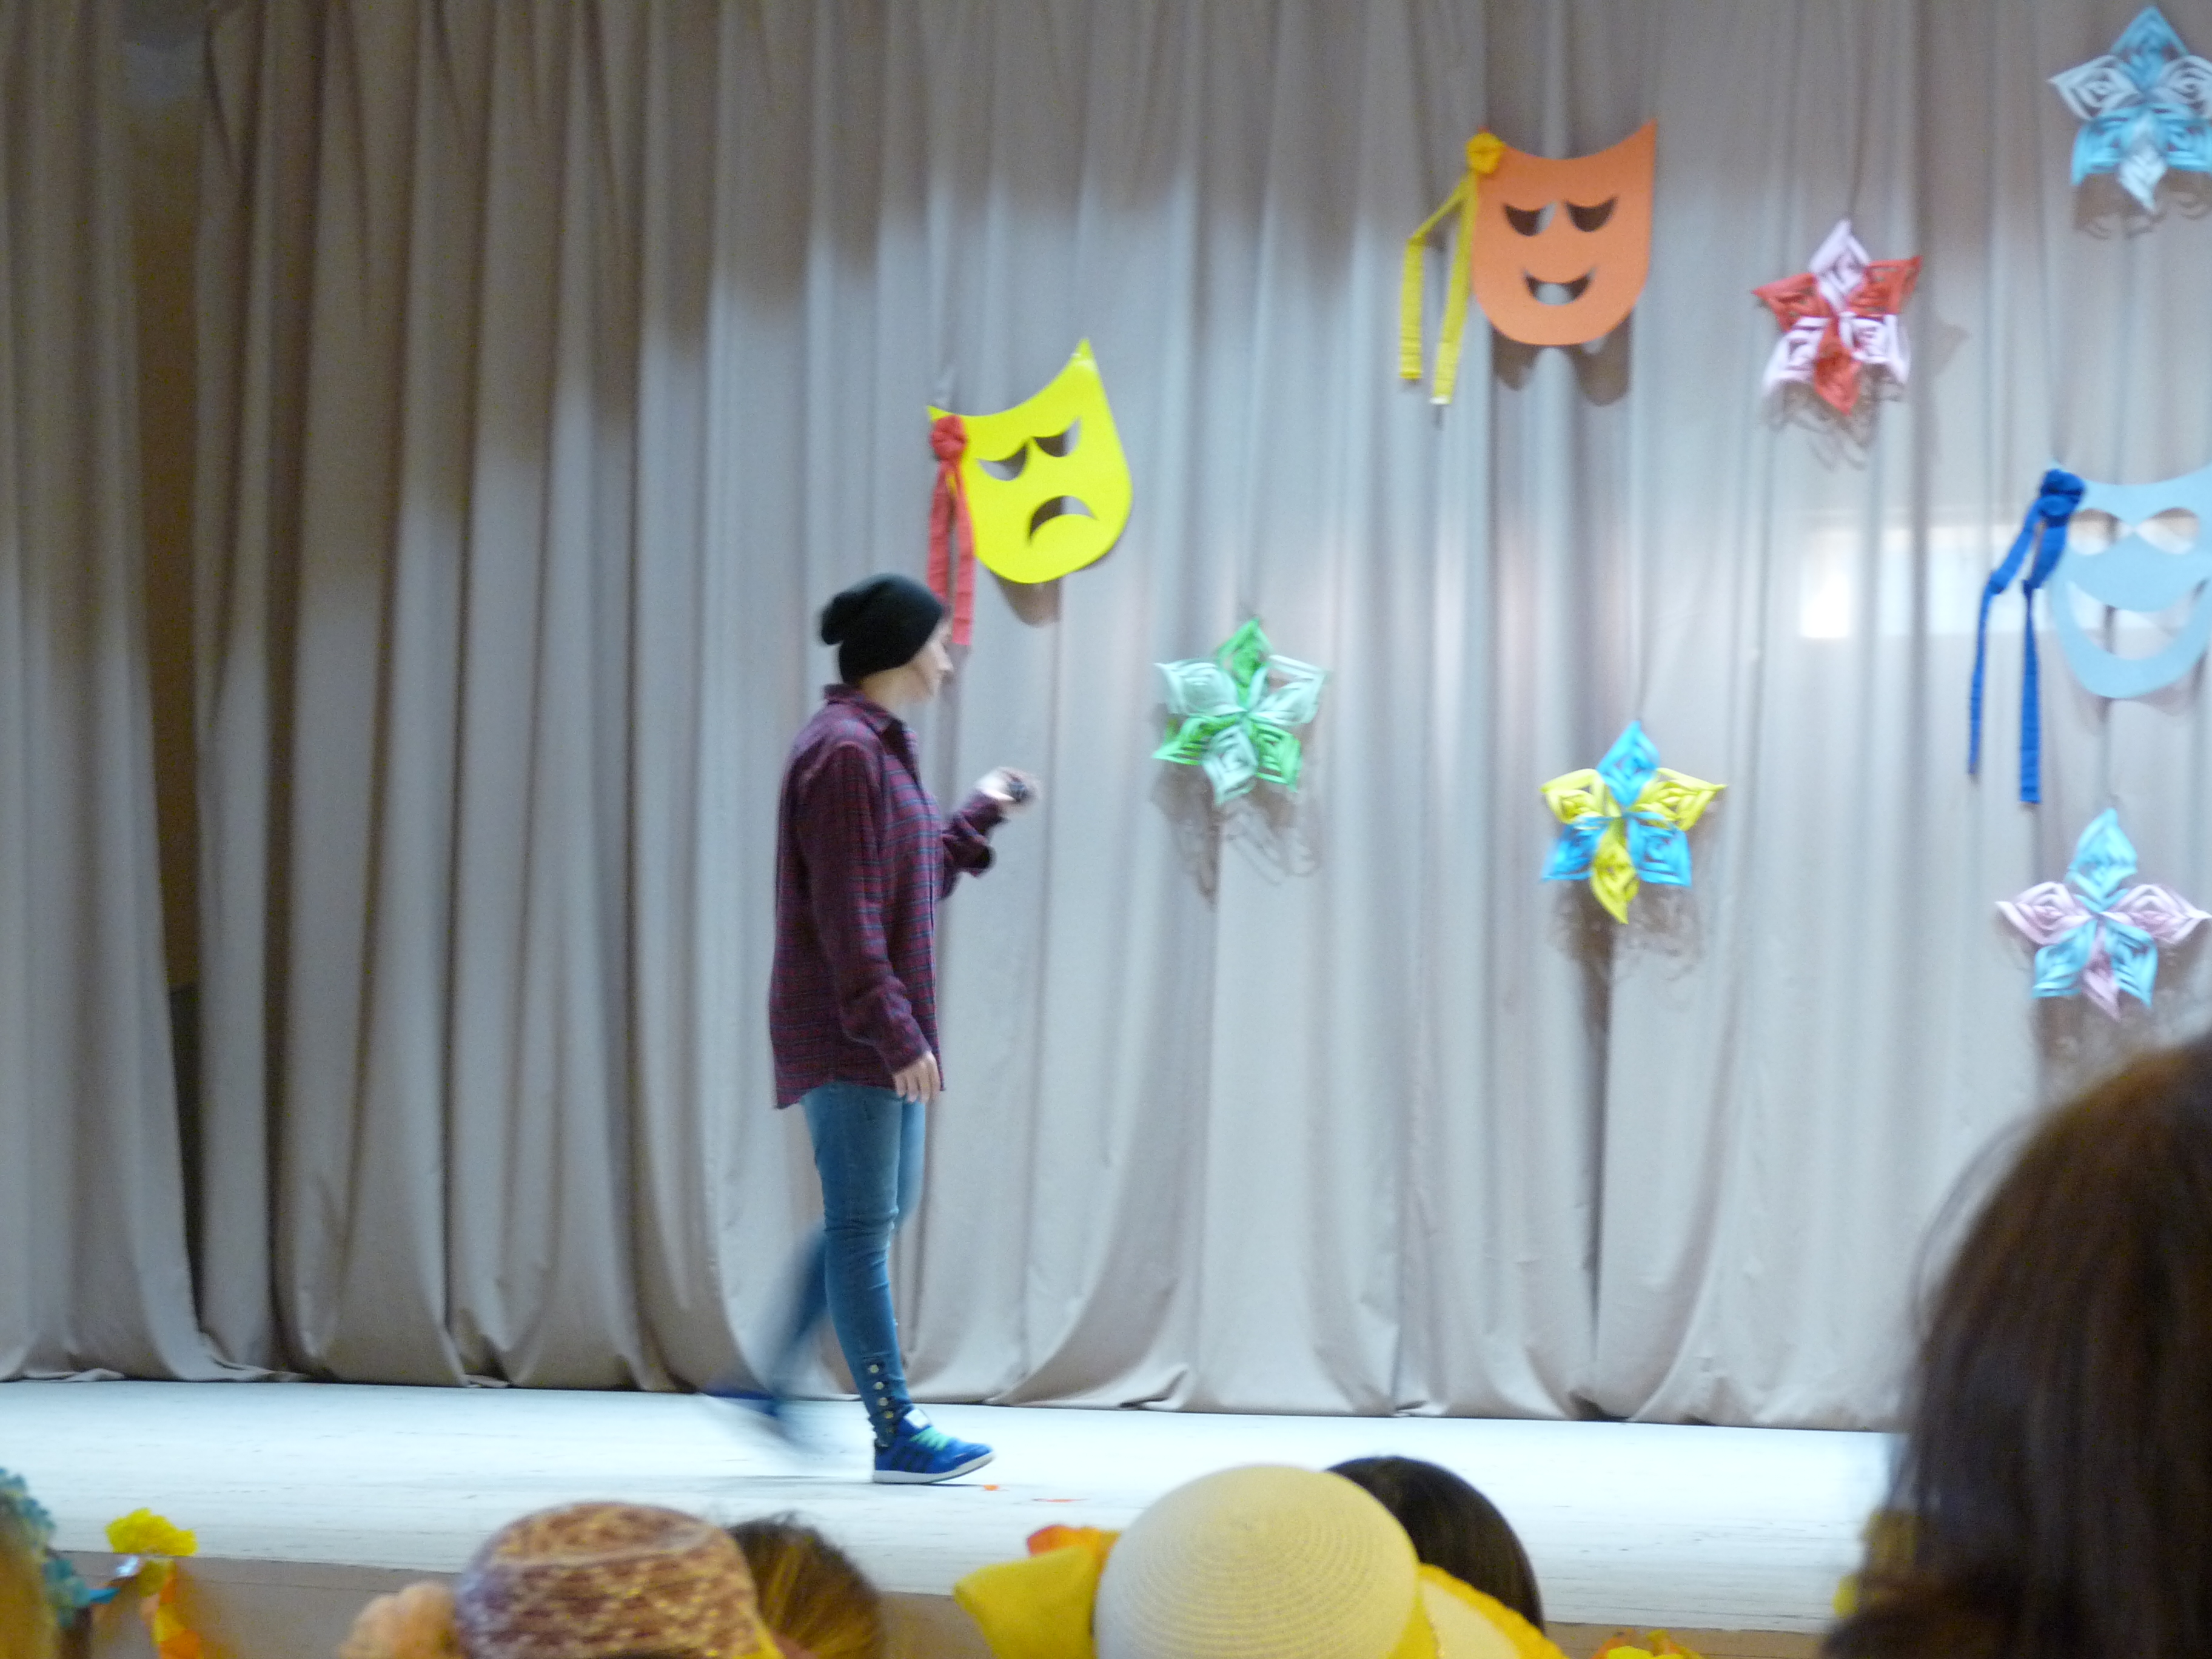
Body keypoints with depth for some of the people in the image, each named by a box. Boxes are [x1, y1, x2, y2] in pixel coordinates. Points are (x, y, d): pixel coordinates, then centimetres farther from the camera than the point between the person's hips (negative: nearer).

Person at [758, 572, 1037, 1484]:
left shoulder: (877, 748, 16)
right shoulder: (843, 751, -16)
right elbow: (845, 911, -20)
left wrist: (978, 817, 28)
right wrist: (896, 1032, -22)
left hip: (879, 1032, 10)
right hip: (848, 1032, -10)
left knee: (885, 1207, 17)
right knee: (864, 1223, -5)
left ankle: (777, 1380, 23)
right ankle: (897, 1435, -1)